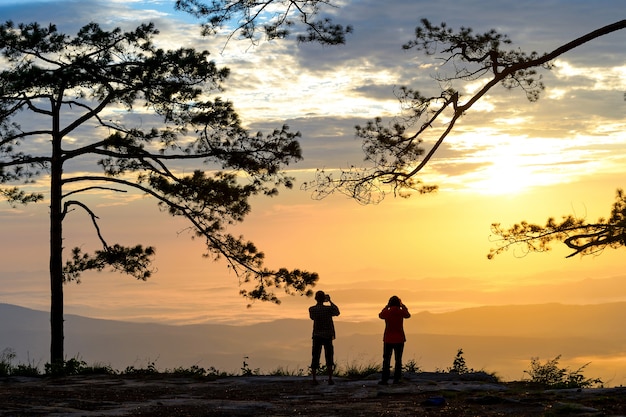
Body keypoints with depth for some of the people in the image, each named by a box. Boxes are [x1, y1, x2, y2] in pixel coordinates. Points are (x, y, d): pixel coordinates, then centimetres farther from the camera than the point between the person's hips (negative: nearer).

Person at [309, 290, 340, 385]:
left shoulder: (312, 309, -5)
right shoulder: (328, 308, -10)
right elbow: (337, 312, 11)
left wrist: (319, 304, 20)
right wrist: (330, 301, 19)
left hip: (317, 336, 1)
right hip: (327, 336, -1)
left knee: (315, 357, 4)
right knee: (329, 357, 5)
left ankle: (314, 379, 0)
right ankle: (330, 379, -2)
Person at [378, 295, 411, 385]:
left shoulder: (386, 312, -7)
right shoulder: (401, 312, -7)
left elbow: (380, 315, 18)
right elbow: (408, 315, 18)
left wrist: (387, 306, 25)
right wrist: (402, 305, 28)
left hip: (388, 340, 0)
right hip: (399, 339, 0)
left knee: (386, 360, 4)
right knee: (398, 360, 7)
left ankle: (384, 379, -1)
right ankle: (396, 379, 3)